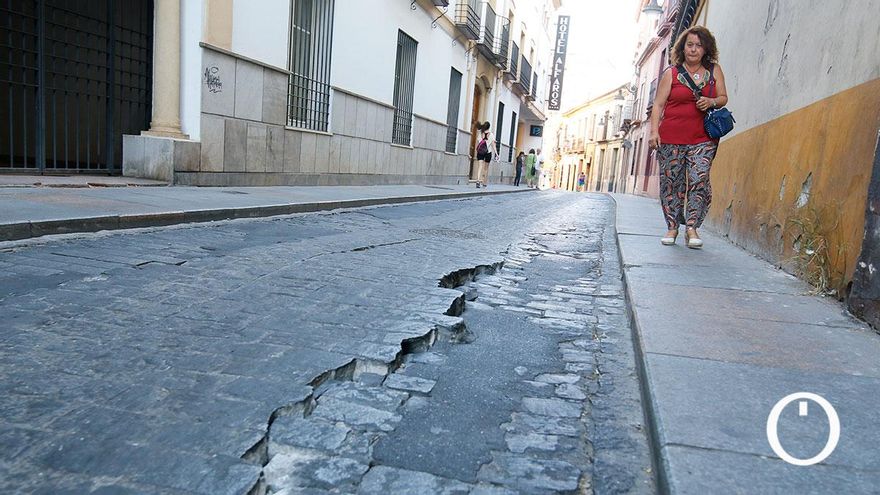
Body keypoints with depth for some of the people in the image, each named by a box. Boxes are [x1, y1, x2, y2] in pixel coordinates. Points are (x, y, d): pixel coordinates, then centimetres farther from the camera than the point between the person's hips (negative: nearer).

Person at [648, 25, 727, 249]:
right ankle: (672, 227, 10)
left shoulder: (714, 70, 12)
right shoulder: (671, 73, 5)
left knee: (699, 180, -11)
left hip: (703, 139, 1)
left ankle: (691, 228, -7)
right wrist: (654, 131, -10)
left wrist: (712, 102, -7)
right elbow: (658, 104, 2)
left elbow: (723, 97, 17)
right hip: (671, 137, -1)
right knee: (671, 182, 0)